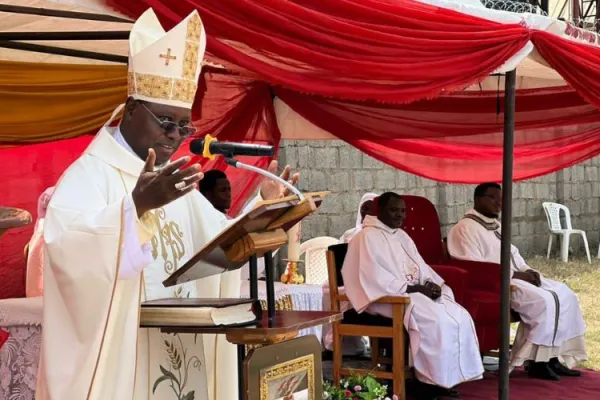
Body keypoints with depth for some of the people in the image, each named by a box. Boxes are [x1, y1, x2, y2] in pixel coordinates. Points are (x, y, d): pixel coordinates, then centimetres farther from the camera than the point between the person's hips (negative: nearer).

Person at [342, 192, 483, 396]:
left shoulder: (402, 236, 19)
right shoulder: (368, 237, -9)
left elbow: (421, 268, 19)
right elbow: (376, 278, -18)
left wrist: (432, 284, -4)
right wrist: (413, 288, -19)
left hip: (416, 293, 9)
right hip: (389, 297, -8)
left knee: (460, 316, -11)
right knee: (436, 320, -29)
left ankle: (451, 377, -10)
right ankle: (431, 379, -19)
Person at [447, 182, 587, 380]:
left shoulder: (496, 226, 20)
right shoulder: (466, 228, -11)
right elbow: (474, 267, -20)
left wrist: (527, 271, 3)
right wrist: (514, 274, -19)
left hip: (516, 278, 10)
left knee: (565, 295, -1)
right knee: (545, 301, -27)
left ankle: (554, 356, -2)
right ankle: (538, 362, -17)